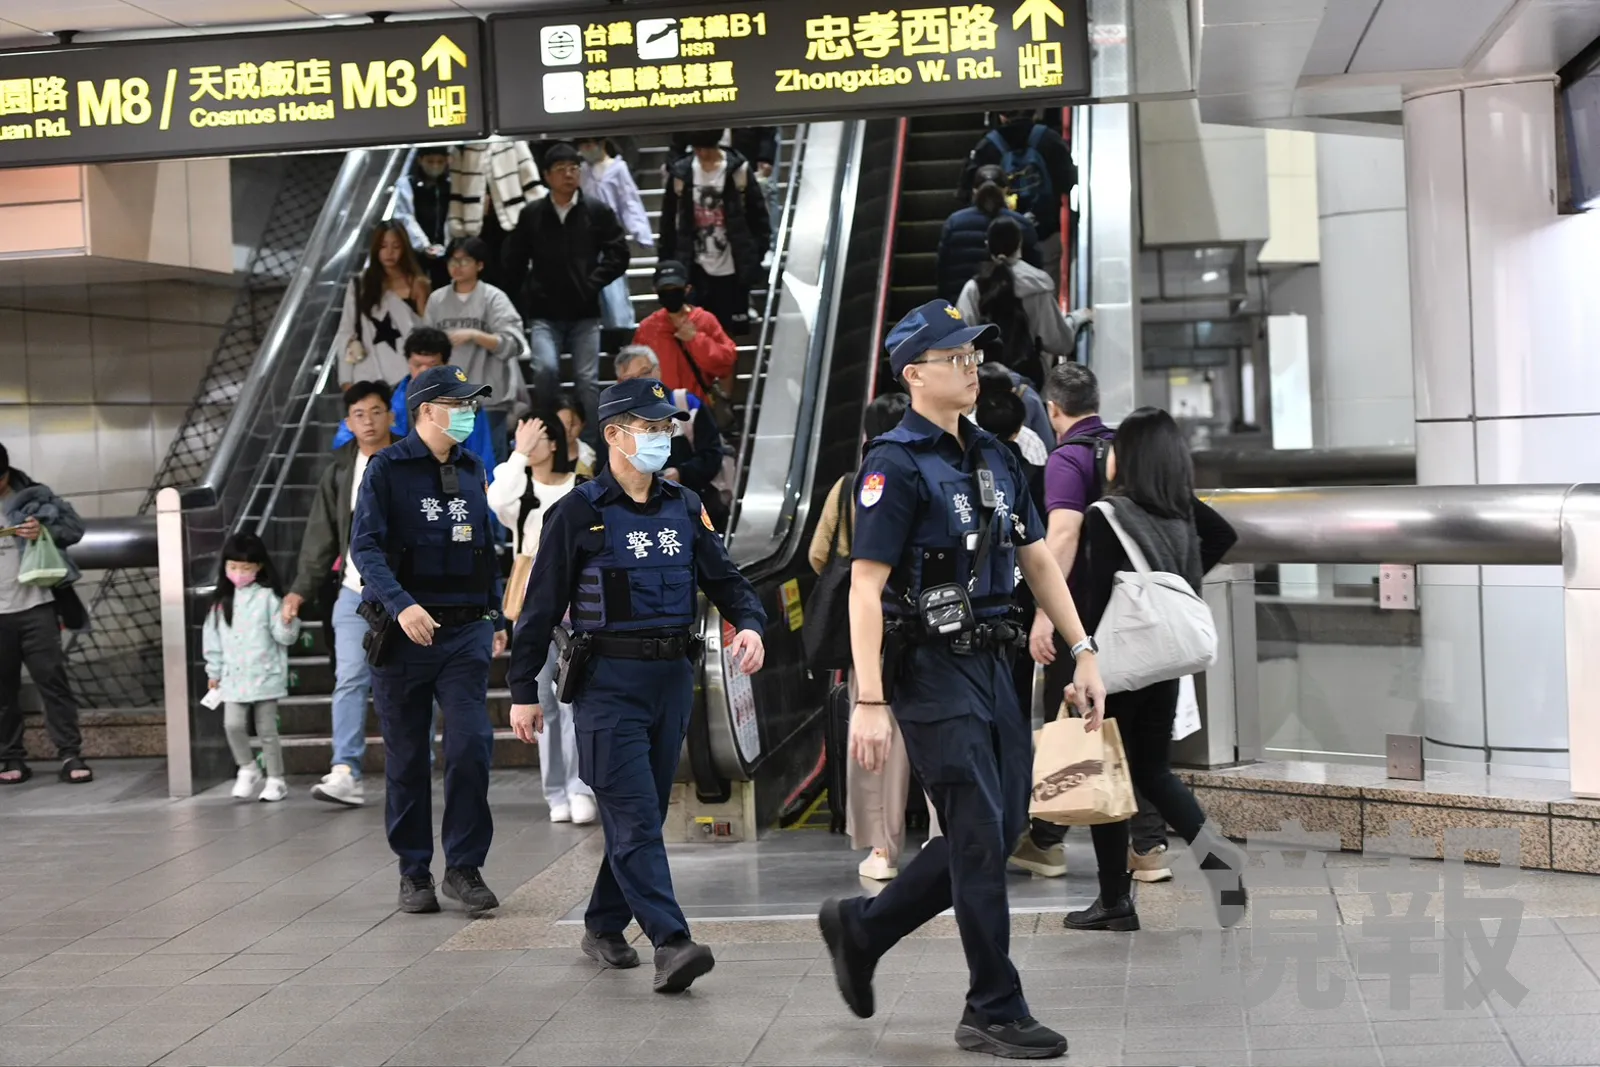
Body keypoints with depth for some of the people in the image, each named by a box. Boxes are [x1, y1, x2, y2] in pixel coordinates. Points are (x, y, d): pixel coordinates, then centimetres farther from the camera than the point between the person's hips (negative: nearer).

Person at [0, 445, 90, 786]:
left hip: (35, 606, -2)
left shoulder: (33, 497, 0)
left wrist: (45, 532, -16)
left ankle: (70, 756, 1)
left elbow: (74, 527, 3)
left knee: (51, 679, -1)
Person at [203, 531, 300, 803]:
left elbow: (284, 637, -6)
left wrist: (288, 623, -27)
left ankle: (276, 780, 16)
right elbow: (213, 636, 13)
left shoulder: (268, 597, -5)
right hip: (233, 676, 3)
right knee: (233, 725, -9)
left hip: (264, 675, -3)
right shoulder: (222, 601, 6)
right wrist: (214, 671, 14)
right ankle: (247, 770, 14)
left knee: (267, 729, 3)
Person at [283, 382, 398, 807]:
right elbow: (322, 537, 10)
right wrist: (302, 590, 5)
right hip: (355, 593, 2)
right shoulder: (339, 471, 8)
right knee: (350, 681, -8)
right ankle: (346, 773, -12)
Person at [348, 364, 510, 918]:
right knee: (407, 759, 5)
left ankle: (464, 867, 2)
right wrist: (401, 604, -28)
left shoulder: (473, 471, 12)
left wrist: (497, 618, 20)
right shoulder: (387, 468, -4)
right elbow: (365, 546, -14)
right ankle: (414, 873, 17)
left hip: (465, 633, 3)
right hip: (404, 633, -3)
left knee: (472, 745, -9)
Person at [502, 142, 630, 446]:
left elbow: (618, 255, 2)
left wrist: (592, 284, -7)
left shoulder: (598, 211, 1)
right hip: (544, 313, 0)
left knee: (587, 380, -2)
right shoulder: (531, 215, 3)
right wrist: (526, 299, 7)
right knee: (546, 369, -20)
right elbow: (514, 262, 12)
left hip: (584, 313, 0)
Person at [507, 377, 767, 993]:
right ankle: (670, 944, -17)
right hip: (609, 682, -6)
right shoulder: (578, 513, -4)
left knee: (643, 814, 12)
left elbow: (724, 578, 12)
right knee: (635, 818, -11)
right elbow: (542, 606, -2)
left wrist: (749, 624, -10)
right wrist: (523, 691, -3)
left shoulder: (685, 507, 12)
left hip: (674, 677, 6)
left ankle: (604, 927, 26)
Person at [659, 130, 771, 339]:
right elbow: (668, 223, 5)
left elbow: (759, 216, 1)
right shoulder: (680, 174, -2)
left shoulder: (738, 170, -5)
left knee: (728, 333, 9)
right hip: (695, 270, 1)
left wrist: (755, 257, -3)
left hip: (731, 270, -1)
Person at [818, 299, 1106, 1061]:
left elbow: (1038, 561, 16)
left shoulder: (994, 458, 11)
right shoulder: (895, 465, -12)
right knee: (980, 837, -4)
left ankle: (861, 927, 27)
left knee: (998, 830, 11)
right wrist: (869, 703, -23)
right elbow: (865, 588, -17)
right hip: (932, 669, -8)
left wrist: (1083, 654, 10)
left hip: (993, 662, 8)